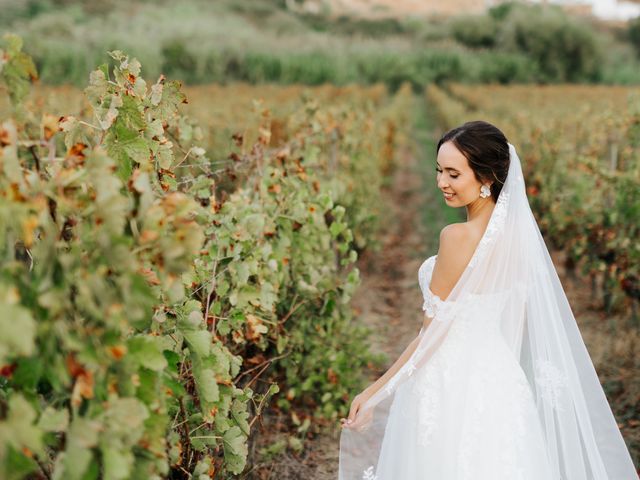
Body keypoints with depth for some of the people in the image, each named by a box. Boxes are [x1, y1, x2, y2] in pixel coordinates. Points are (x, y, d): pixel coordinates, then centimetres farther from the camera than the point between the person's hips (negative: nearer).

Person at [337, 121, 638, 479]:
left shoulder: (458, 237, -21)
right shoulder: (516, 232, 0)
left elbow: (433, 333, -18)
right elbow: (521, 322, 10)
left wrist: (374, 392, -11)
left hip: (449, 383, -7)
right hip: (498, 376, 7)